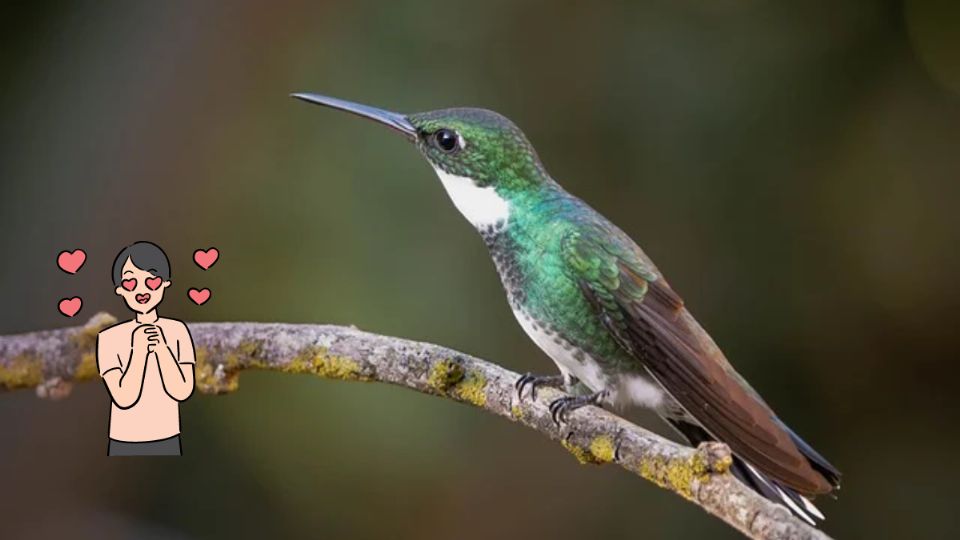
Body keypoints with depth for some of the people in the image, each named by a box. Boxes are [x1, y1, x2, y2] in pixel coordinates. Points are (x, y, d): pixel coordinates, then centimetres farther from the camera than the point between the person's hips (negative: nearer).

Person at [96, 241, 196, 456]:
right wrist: (140, 348, -23)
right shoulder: (110, 338, -10)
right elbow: (124, 398, -19)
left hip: (167, 444, 2)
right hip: (125, 446, -2)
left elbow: (182, 391, -12)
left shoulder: (177, 331, -3)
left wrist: (161, 346, -20)